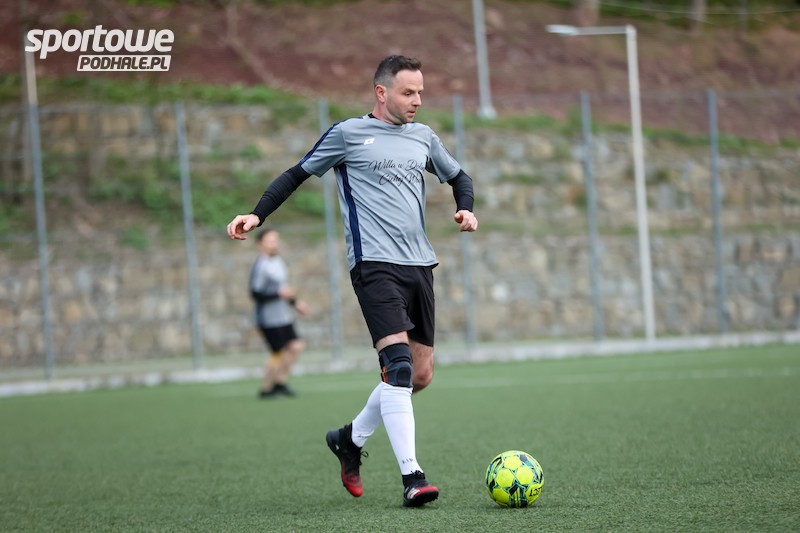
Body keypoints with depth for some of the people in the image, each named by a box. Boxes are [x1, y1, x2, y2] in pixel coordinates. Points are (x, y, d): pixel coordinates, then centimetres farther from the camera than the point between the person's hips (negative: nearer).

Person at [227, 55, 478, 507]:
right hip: (375, 264, -7)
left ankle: (351, 438, 30)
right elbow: (298, 174, 8)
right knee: (399, 364, -20)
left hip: (420, 265, 7)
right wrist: (257, 215, -2)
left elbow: (458, 176, 29)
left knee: (421, 375, 8)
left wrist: (466, 209, 9)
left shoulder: (423, 137, 15)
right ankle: (412, 477, -19)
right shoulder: (348, 134, 0)